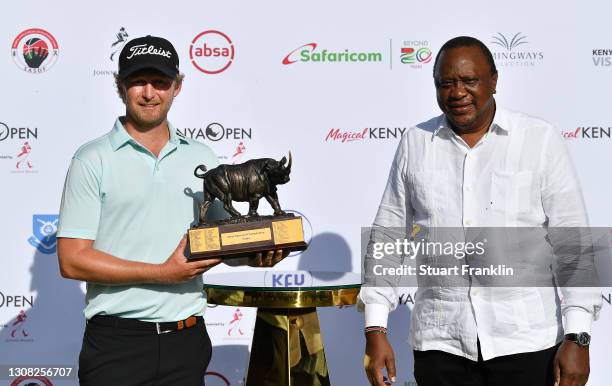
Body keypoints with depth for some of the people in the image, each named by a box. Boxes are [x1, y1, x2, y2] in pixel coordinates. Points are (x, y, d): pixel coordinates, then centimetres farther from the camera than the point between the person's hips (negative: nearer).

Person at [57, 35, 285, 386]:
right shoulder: (94, 160, -3)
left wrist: (254, 255, -8)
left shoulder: (202, 158, 9)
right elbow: (72, 260, -9)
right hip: (118, 342, -3)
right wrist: (162, 273, -15)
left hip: (187, 340, 4)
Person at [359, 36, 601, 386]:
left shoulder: (541, 140, -1)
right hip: (440, 344, 2)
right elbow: (386, 239, 8)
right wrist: (375, 331, 4)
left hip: (527, 342, -1)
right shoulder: (415, 144, 5)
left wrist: (577, 338, -8)